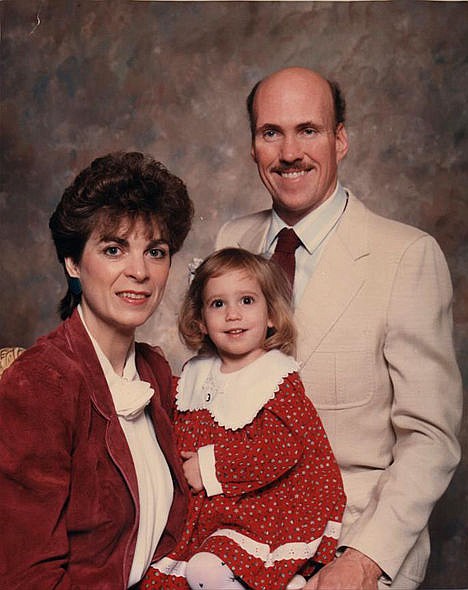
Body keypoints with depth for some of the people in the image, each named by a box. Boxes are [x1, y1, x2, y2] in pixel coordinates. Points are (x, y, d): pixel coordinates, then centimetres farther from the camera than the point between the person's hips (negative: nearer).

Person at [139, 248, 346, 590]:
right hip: (207, 510, 6)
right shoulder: (196, 376, 9)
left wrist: (210, 466, -16)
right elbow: (180, 433, 18)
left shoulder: (279, 380, -9)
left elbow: (282, 450, -20)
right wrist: (185, 463, -3)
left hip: (266, 507, -6)